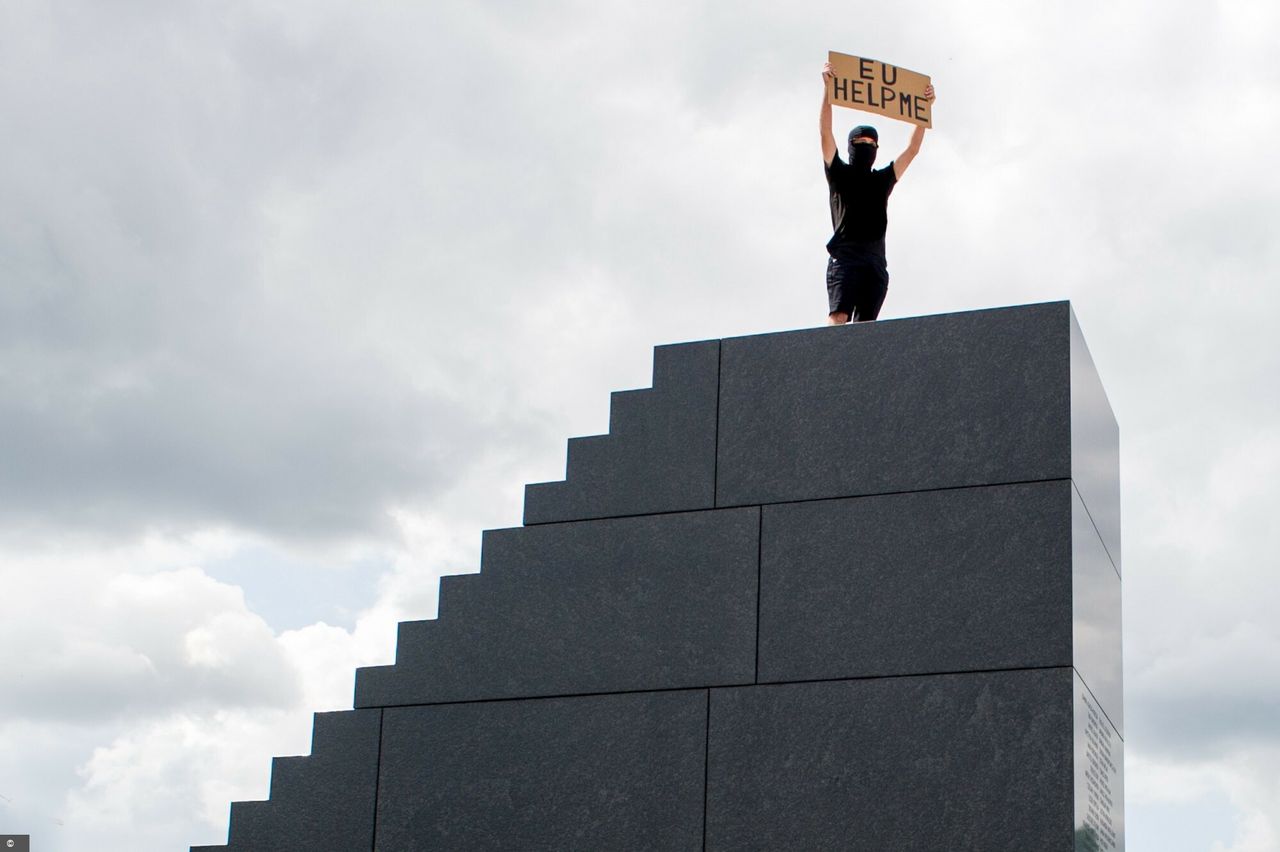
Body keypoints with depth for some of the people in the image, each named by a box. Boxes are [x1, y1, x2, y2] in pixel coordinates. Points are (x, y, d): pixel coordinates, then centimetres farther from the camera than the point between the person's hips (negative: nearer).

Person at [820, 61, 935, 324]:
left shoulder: (883, 179, 25)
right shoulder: (839, 174, 15)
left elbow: (912, 150, 25)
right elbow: (825, 132, 6)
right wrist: (827, 87, -2)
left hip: (876, 261, 4)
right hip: (844, 256, -4)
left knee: (864, 326, -7)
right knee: (838, 317, -20)